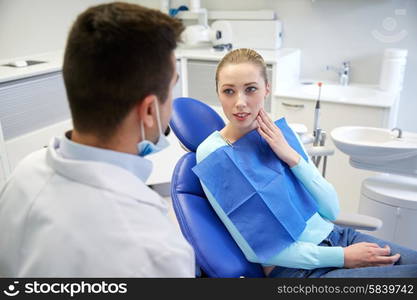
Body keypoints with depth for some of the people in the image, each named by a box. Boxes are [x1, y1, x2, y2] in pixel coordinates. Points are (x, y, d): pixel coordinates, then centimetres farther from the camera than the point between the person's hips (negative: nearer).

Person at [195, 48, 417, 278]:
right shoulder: (212, 153, -13)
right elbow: (254, 248, -14)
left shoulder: (281, 133, 2)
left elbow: (331, 210, 0)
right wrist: (341, 257, -14)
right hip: (296, 266, -5)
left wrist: (292, 158, -14)